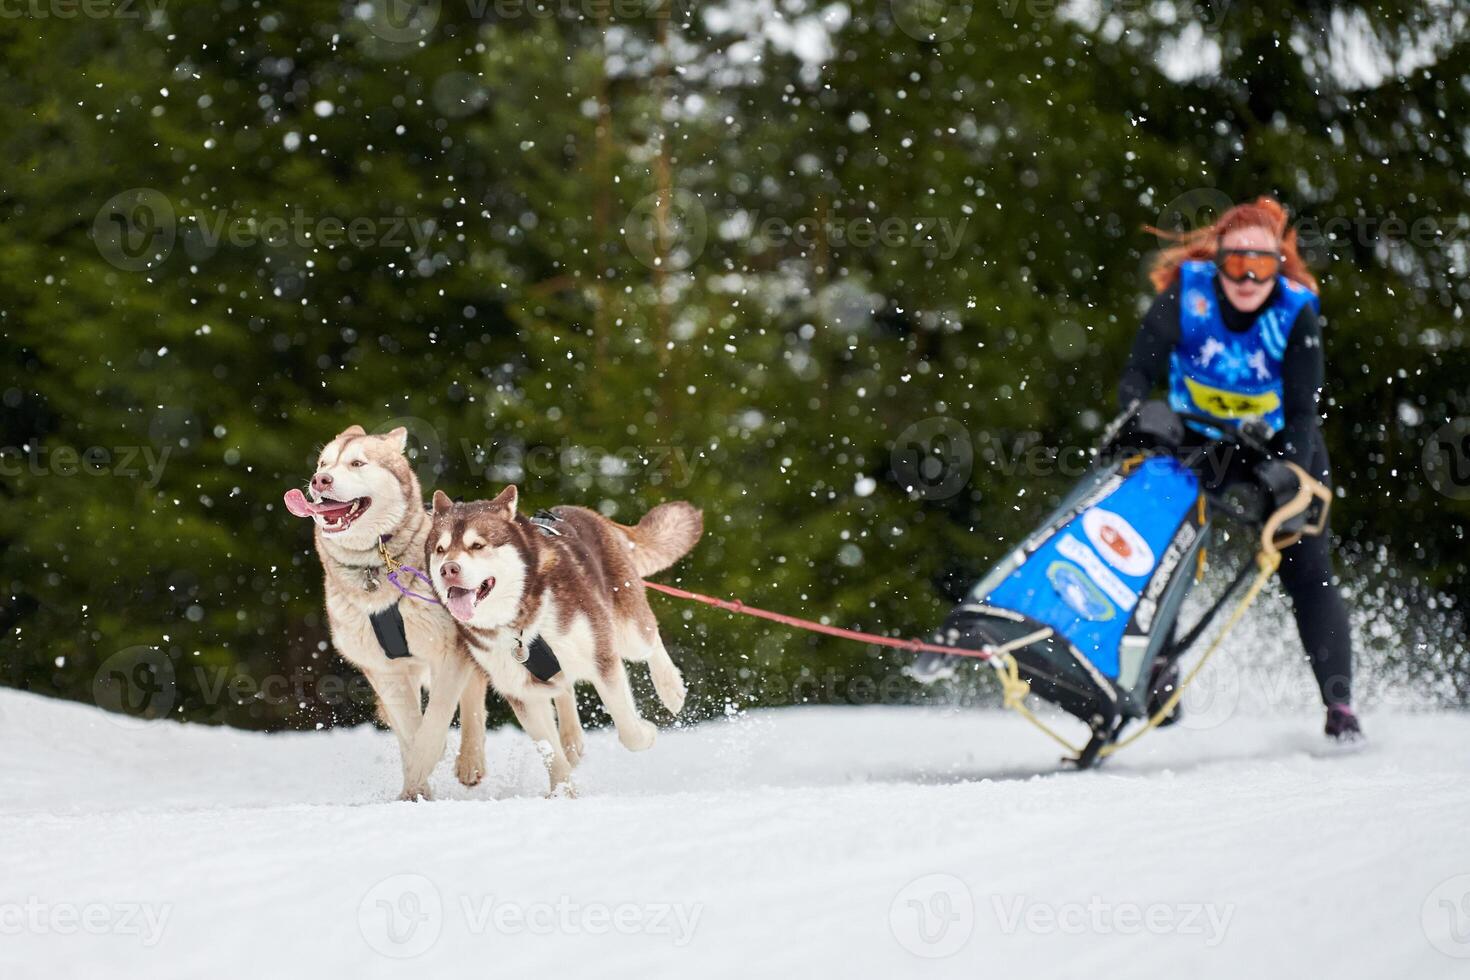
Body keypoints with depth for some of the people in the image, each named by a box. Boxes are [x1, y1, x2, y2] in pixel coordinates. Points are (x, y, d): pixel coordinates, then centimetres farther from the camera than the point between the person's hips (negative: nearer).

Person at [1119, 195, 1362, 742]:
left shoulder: (1297, 314, -21)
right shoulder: (1186, 296, -19)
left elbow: (1302, 413, -24)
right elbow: (1139, 371, -19)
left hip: (1279, 449, -1)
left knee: (1308, 573, -11)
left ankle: (1339, 704, -9)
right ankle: (1161, 678, 8)